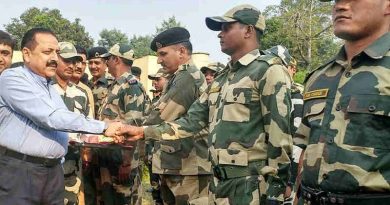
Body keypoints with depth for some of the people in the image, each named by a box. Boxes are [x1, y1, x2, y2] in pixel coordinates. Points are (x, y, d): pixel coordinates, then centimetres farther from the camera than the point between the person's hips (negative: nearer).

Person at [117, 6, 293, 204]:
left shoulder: (268, 71, -9)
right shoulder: (221, 79, 15)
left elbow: (278, 135, -14)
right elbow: (192, 121, 13)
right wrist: (143, 131, 5)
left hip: (250, 186, -7)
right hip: (219, 181, 8)